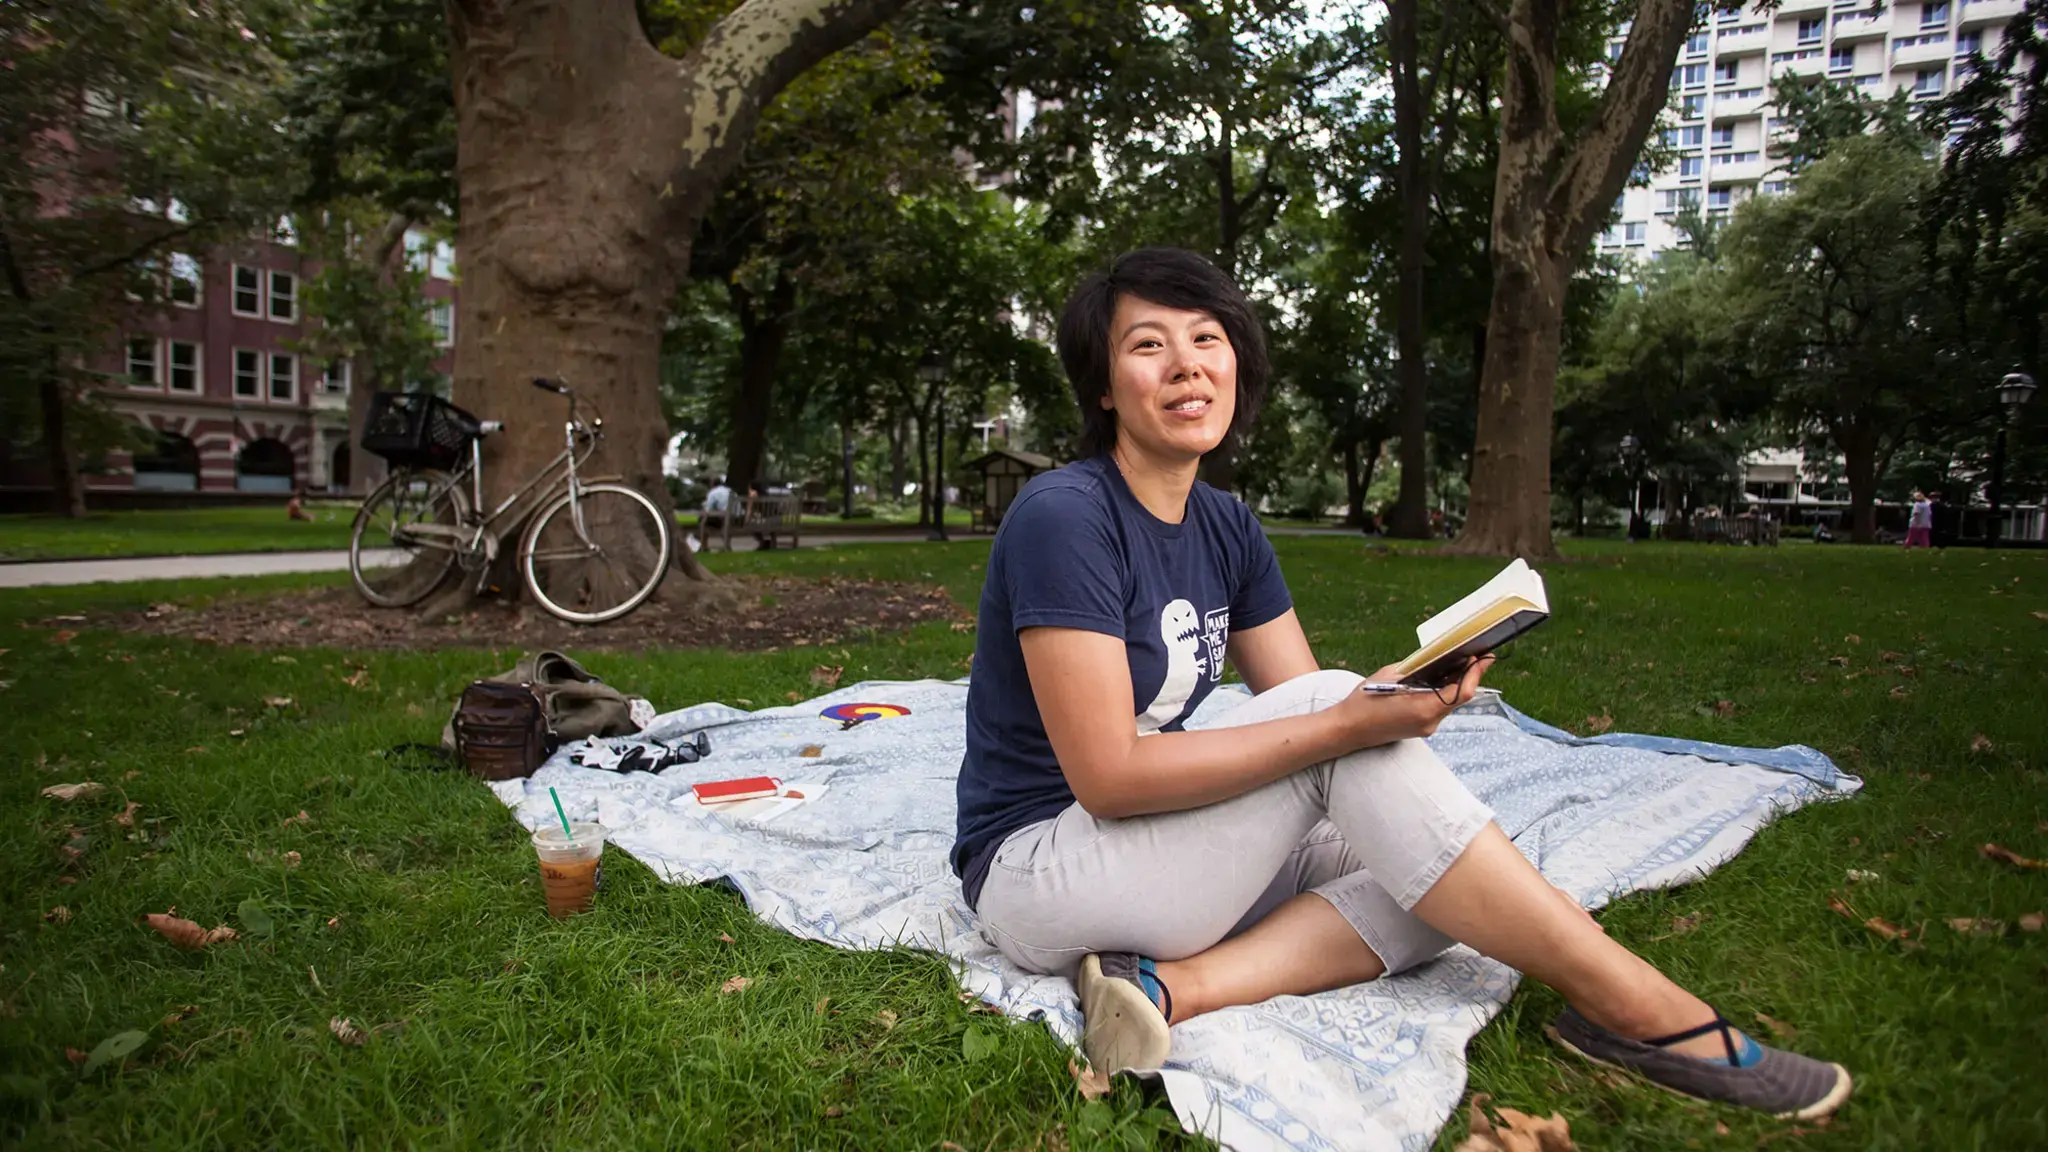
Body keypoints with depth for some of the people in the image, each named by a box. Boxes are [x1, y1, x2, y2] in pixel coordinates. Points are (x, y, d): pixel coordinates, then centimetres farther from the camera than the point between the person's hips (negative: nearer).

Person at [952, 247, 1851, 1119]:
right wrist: (1349, 722, -28)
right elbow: (1109, 775, -24)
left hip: (1169, 848, 8)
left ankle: (1177, 985, -20)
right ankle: (1627, 1001, -13)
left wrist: (1405, 690, -19)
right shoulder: (1062, 517, -19)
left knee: (1453, 882, -7)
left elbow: (1316, 715, 4)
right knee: (1336, 726, -23)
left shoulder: (1226, 530, 6)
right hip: (1036, 868, -7)